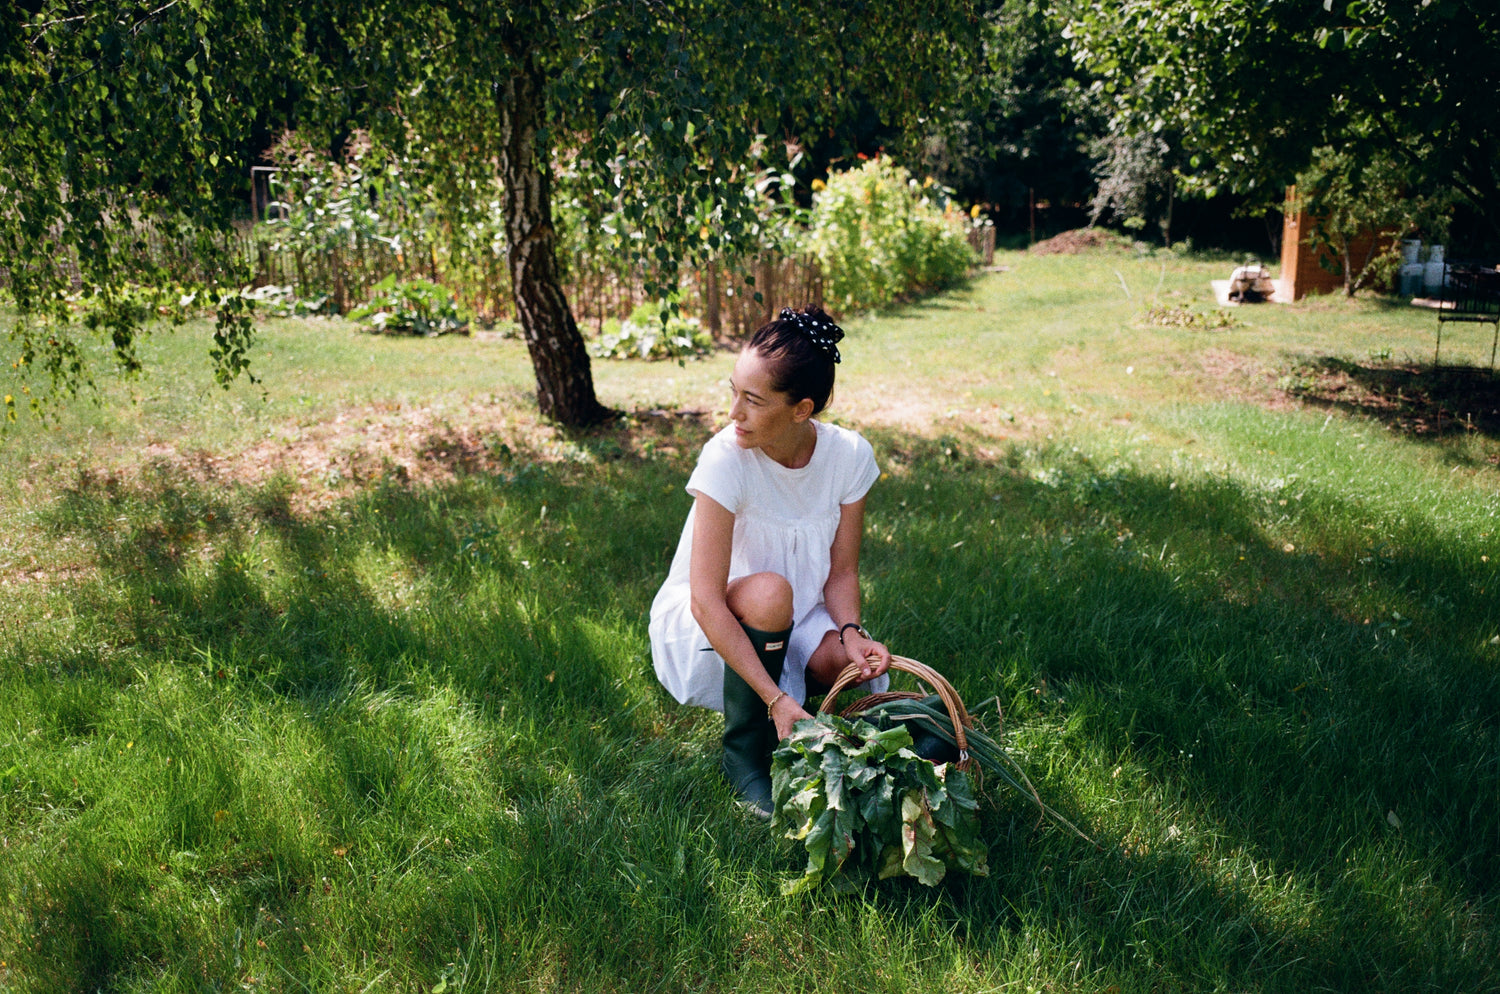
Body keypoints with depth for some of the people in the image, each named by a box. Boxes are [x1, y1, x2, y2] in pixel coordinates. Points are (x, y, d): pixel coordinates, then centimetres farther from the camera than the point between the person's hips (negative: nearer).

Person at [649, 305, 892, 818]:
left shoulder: (850, 455, -13)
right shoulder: (726, 458, -26)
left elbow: (841, 572, -5)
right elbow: (706, 600, -30)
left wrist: (850, 633, -25)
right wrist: (776, 697, -35)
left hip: (794, 623, 3)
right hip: (704, 628, -3)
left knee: (856, 665, -27)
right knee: (769, 592, -35)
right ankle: (744, 756, -11)